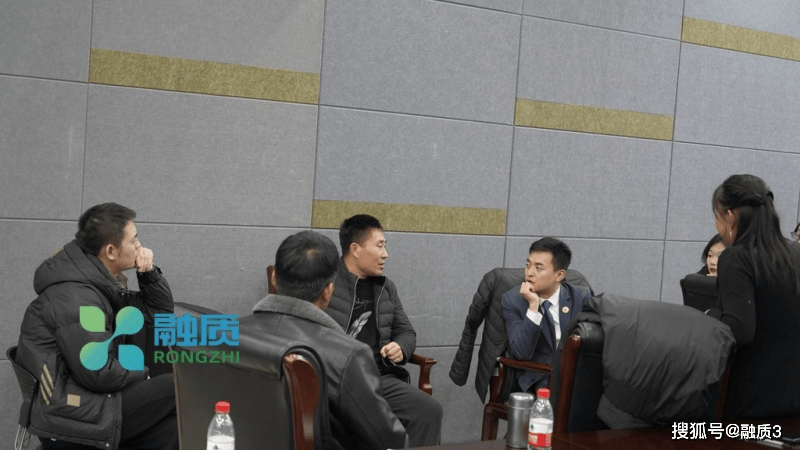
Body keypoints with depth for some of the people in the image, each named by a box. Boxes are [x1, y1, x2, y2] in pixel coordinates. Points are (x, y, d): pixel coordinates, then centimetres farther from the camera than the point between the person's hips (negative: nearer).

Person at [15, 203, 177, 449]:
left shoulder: (97, 282, 10)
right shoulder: (76, 298, -20)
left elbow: (160, 310, 18)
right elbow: (99, 374, -23)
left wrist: (149, 272, 2)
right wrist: (141, 373, -5)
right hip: (74, 413, -9)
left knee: (176, 428, -8)